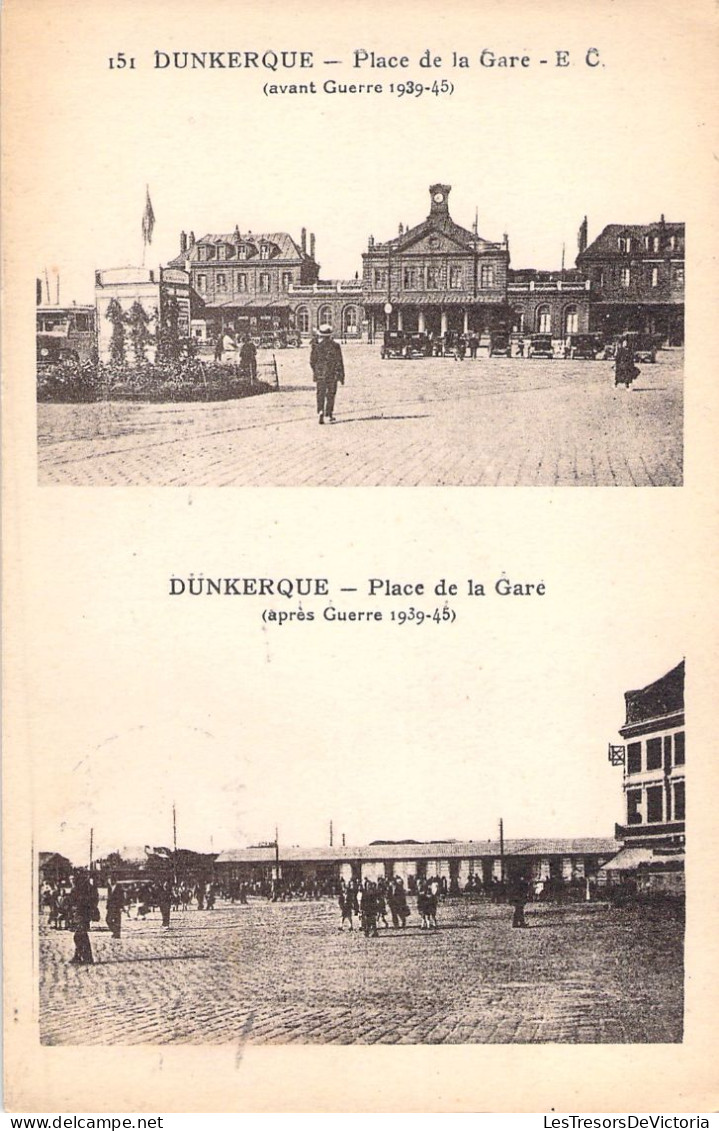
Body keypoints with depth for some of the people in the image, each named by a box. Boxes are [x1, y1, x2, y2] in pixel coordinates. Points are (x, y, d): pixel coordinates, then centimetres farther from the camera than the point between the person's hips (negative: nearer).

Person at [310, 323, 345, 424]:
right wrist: (341, 376, 2)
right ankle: (329, 414, 18)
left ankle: (320, 412, -16)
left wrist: (315, 371, 22)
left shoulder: (315, 345, -2)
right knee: (331, 394, 13)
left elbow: (312, 361, 5)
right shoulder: (335, 345, -7)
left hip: (319, 374, 1)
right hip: (332, 374, -1)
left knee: (320, 394, 3)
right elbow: (339, 362, -5)